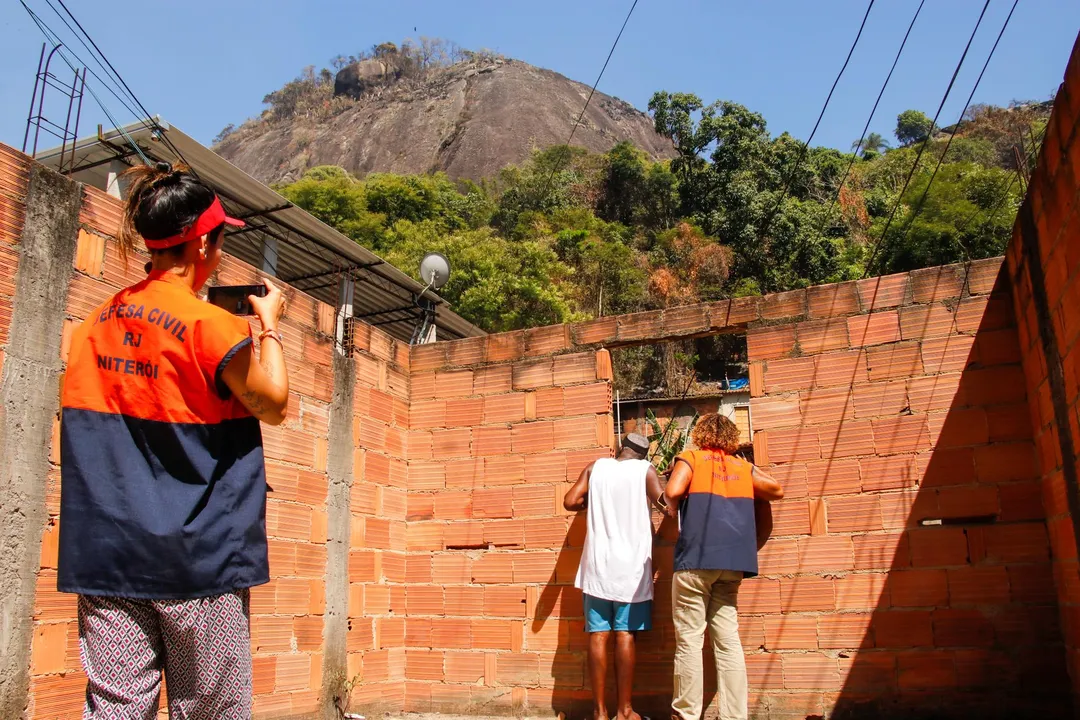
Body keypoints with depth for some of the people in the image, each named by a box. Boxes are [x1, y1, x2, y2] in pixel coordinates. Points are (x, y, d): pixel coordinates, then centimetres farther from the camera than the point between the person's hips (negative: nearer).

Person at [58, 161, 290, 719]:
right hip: (196, 554, -5)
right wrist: (268, 324, 7)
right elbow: (273, 405, -5)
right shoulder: (210, 324, -13)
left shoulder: (95, 324, 7)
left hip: (106, 553, 6)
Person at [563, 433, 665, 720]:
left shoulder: (595, 467, 6)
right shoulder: (646, 470, 0)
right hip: (632, 565, -2)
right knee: (625, 635, 1)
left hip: (597, 564, 2)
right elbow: (664, 501, -15)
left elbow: (570, 501, 0)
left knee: (598, 635, 3)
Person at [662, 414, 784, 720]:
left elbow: (673, 491, -14)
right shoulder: (743, 466, 16)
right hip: (733, 560, 4)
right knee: (728, 639, 8)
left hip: (695, 558, -4)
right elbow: (777, 490, 26)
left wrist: (674, 510, 6)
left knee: (689, 639, 1)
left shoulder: (691, 458, 3)